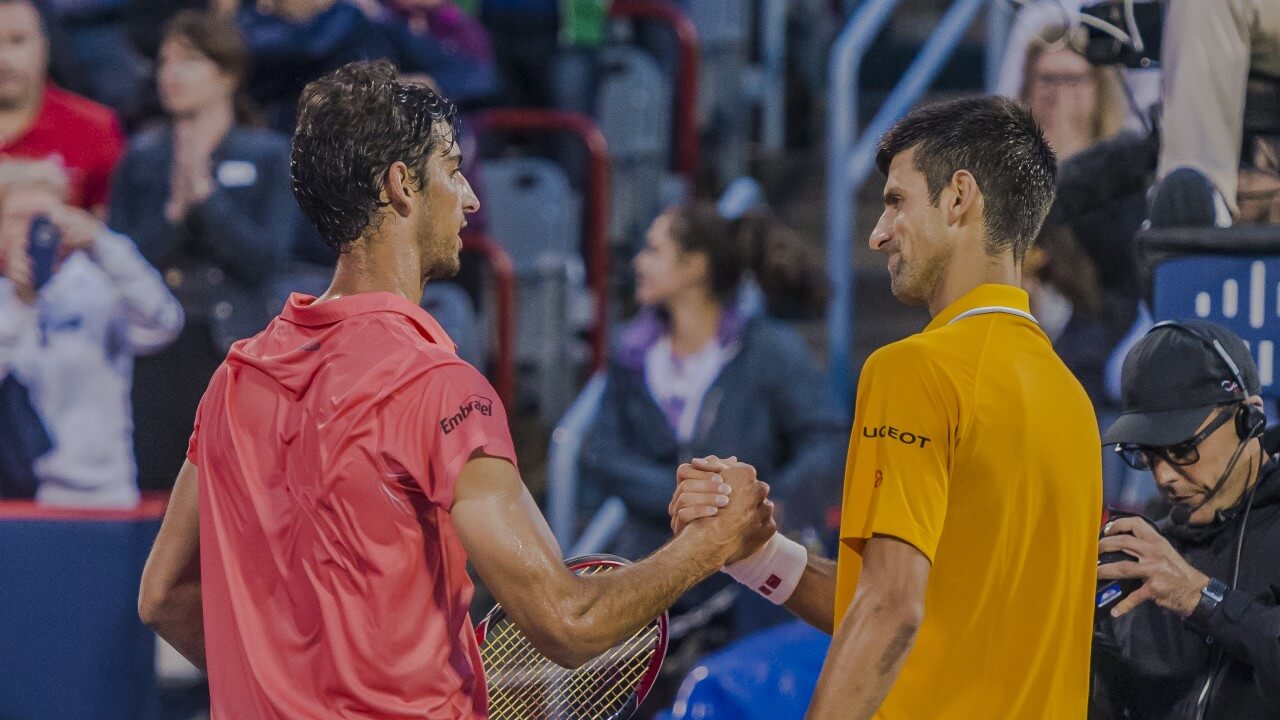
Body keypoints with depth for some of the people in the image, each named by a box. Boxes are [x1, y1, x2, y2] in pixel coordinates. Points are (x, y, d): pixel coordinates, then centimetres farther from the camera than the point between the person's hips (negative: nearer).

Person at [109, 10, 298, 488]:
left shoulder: (268, 157, 4)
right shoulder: (142, 157, 11)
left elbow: (267, 260, -6)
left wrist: (205, 193, -12)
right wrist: (173, 211, -10)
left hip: (233, 348, -2)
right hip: (153, 355, 2)